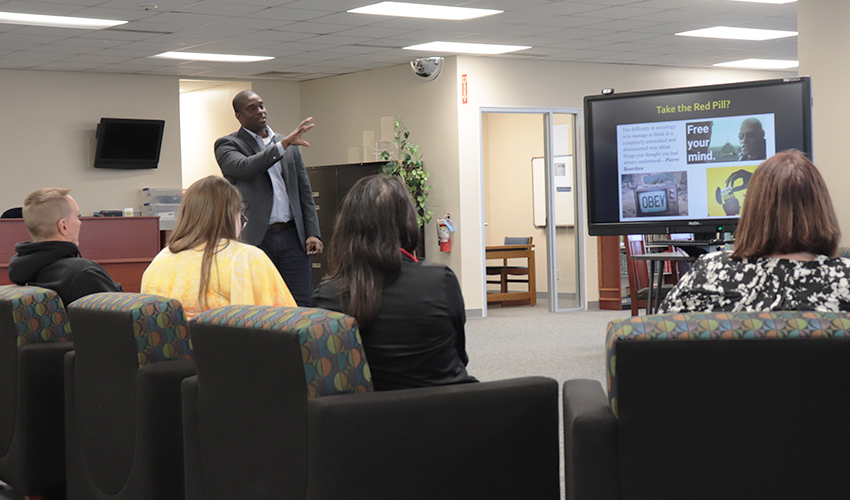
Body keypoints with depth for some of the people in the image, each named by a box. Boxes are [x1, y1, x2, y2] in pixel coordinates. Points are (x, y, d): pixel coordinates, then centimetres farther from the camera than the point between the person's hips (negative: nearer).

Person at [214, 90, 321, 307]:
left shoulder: (289, 146, 16)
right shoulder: (227, 145, 2)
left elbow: (304, 191, 16)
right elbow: (244, 168, -20)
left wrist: (313, 233, 5)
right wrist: (284, 144, -21)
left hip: (292, 237, 4)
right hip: (255, 239, -4)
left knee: (303, 304, 1)